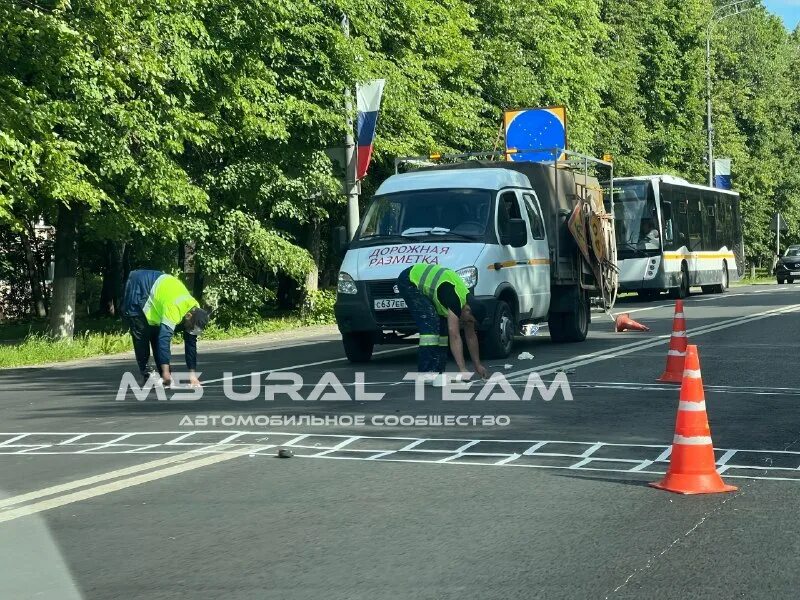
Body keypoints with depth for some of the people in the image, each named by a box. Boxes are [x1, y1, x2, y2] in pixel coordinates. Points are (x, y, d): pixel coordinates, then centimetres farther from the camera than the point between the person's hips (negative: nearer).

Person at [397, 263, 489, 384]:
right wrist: (462, 369, -34)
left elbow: (471, 336, 8)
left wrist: (478, 365, 10)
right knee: (430, 323, -21)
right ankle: (427, 373, -21)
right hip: (409, 281, -9)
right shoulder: (455, 300, -29)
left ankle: (437, 370, 6)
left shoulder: (469, 303, -3)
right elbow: (455, 337, -32)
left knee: (442, 326, 4)